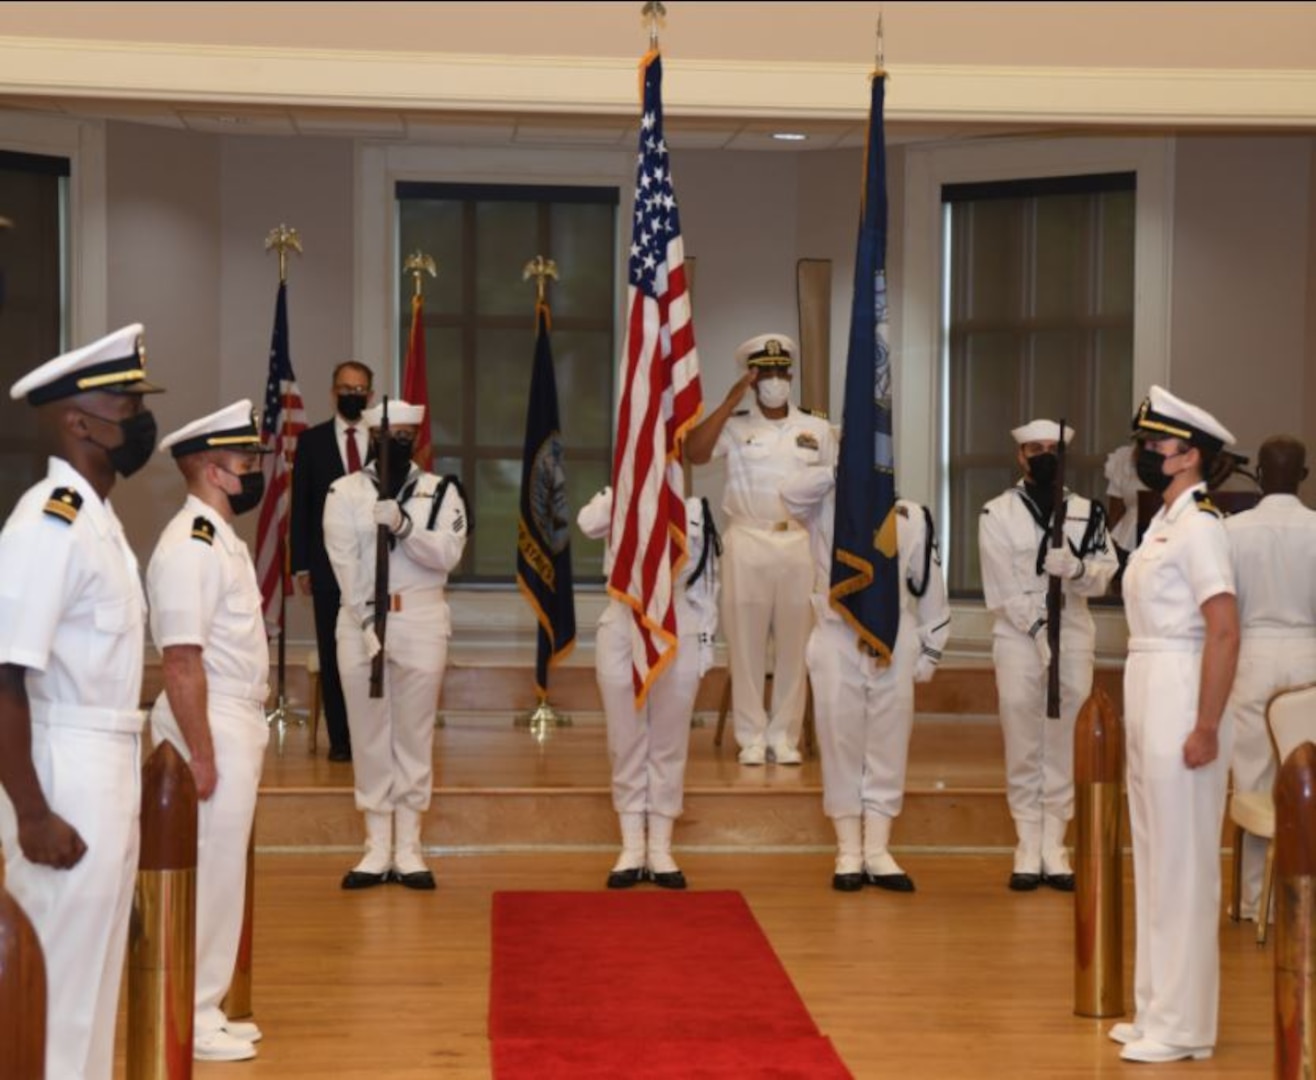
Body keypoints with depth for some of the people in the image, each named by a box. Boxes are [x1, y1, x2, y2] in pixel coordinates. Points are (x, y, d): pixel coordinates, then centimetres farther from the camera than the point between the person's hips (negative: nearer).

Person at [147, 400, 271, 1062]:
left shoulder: (221, 538, 14)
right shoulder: (189, 547, -18)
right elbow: (182, 660, -22)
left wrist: (245, 735, 16)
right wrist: (201, 754, -22)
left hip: (237, 724, 10)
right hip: (210, 729, -10)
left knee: (222, 875, 16)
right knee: (207, 877, -3)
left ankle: (206, 1011, 25)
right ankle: (188, 1021, 7)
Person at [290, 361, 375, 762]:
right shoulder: (312, 441, 6)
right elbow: (300, 507, 5)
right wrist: (301, 565, 0)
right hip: (328, 564, 0)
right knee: (333, 654, 4)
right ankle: (340, 738, 10)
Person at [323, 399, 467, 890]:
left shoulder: (440, 491, 5)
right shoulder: (345, 492, 2)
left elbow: (447, 555, -7)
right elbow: (345, 564, -6)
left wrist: (404, 526, -22)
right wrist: (367, 622, -15)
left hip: (421, 623, 0)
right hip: (360, 621, 0)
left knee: (415, 737, 5)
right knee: (369, 737, 4)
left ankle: (409, 849, 12)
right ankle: (377, 850, 11)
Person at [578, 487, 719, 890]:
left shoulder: (694, 507, 5)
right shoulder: (619, 501, 4)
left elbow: (707, 578, 7)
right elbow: (588, 523, -20)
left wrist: (706, 638, 2)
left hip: (678, 636, 0)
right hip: (622, 633, 0)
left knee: (669, 746, 5)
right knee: (626, 745, 4)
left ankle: (660, 850, 13)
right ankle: (632, 849, 11)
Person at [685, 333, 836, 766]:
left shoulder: (817, 430, 9)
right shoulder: (735, 426, 2)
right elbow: (695, 452, -15)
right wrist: (732, 400, -14)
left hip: (799, 544, 1)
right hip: (748, 543, -1)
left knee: (793, 644, 4)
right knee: (747, 643, 1)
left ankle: (785, 737, 13)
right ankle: (752, 738, 9)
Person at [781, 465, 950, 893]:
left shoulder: (912, 517, 5)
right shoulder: (826, 507, 2)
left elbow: (929, 586, 8)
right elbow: (791, 491, -20)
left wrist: (930, 649, 6)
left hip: (894, 643, 1)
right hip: (837, 641, -1)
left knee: (888, 749, 4)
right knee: (840, 746, 2)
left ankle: (877, 852, 11)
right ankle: (848, 853, 9)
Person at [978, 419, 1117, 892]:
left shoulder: (1086, 512, 8)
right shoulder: (998, 513, 0)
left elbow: (1105, 571, 0)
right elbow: (1004, 587, -8)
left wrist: (1075, 568, -20)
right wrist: (1039, 631, -16)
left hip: (1074, 633, 2)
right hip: (1018, 636, -2)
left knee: (1065, 744, 3)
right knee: (1022, 745, 0)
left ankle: (1054, 845, 10)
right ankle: (1028, 847, 6)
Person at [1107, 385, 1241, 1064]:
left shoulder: (1199, 527, -13)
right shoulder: (1162, 524, 15)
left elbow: (1224, 631, -20)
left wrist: (1205, 728, -22)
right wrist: (1142, 719, 13)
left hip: (1179, 703, -10)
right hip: (1145, 701, 10)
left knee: (1183, 868, -3)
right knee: (1154, 862, 15)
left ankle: (1182, 1027, 4)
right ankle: (1157, 1011, 25)